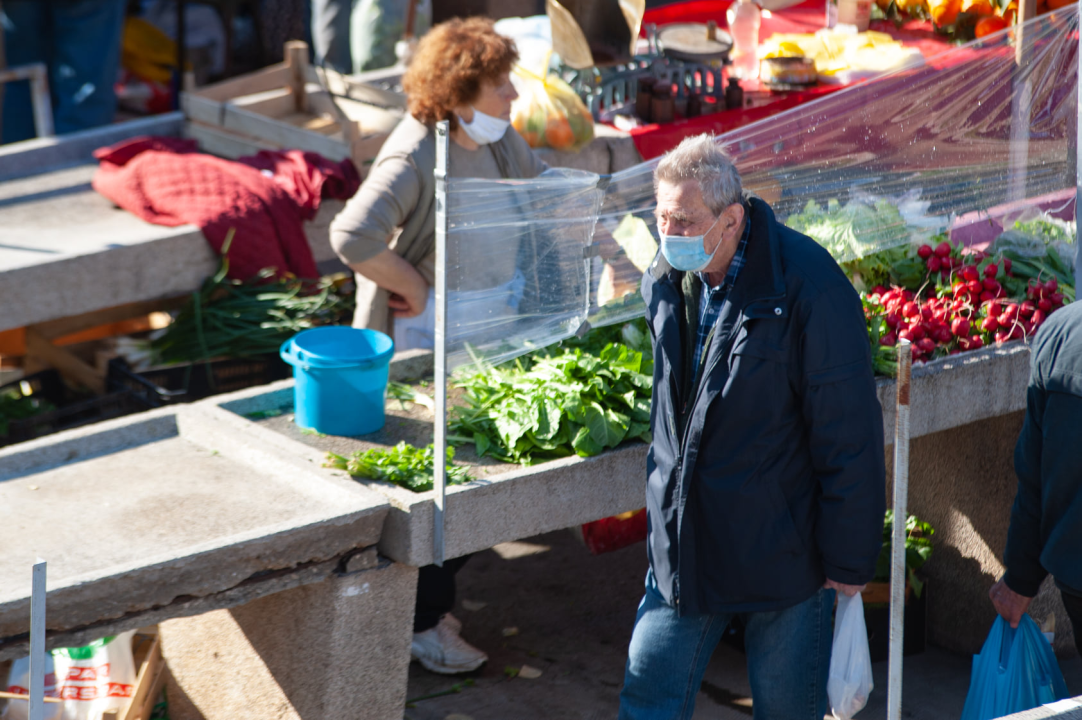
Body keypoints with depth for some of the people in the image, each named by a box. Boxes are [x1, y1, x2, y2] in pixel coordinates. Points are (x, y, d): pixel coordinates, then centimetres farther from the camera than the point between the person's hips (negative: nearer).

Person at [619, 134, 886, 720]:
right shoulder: (666, 280, 1)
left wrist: (849, 561, -12)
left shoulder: (810, 290, -20)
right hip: (683, 549, 6)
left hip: (782, 555, -5)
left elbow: (849, 436, -16)